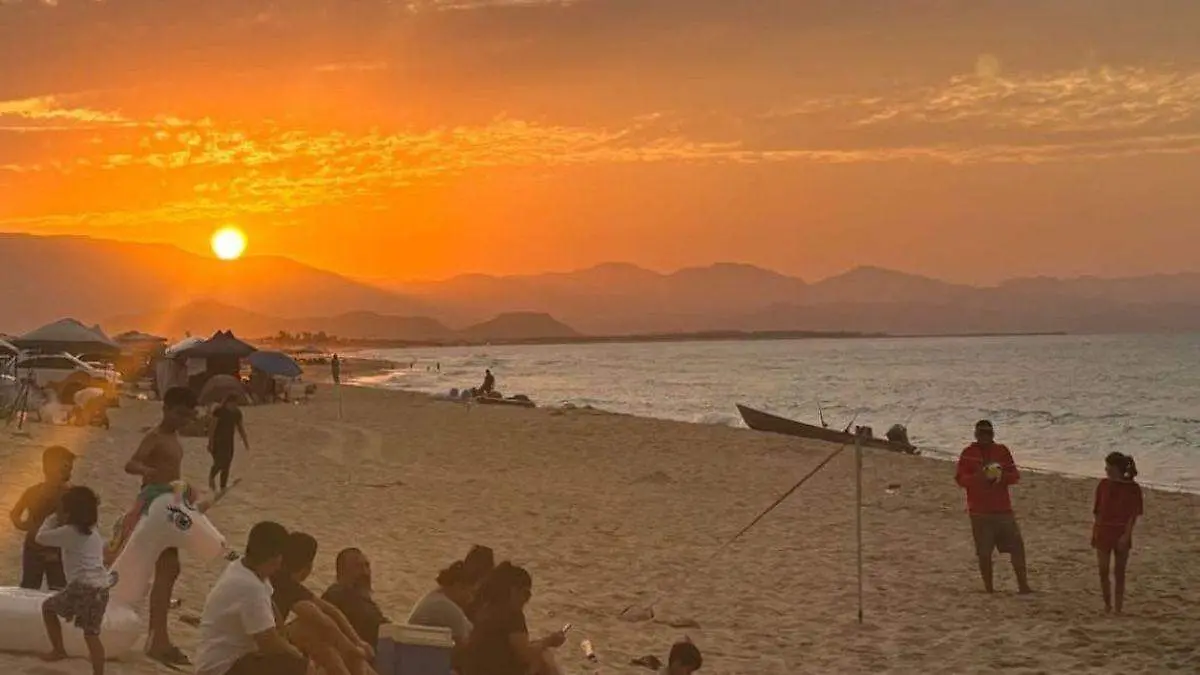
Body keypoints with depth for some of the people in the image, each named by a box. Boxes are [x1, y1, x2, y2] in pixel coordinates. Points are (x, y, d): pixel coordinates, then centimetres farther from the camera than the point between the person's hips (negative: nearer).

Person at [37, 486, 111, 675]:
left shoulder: (69, 532, -3)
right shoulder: (94, 532, 18)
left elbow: (41, 537, 3)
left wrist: (53, 519, 19)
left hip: (82, 587, -6)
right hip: (101, 588, 6)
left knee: (48, 607, 17)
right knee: (92, 633, 9)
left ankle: (58, 649, 17)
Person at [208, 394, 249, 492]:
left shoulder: (237, 413, 2)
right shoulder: (219, 411, -15)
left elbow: (241, 428, 12)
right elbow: (212, 427, -15)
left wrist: (245, 441, 10)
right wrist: (210, 442, -18)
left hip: (229, 442, 5)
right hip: (218, 441, -5)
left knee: (226, 466, 3)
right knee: (219, 463, -13)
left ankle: (223, 488, 11)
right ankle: (211, 476, 18)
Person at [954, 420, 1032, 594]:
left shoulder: (1002, 451, 10)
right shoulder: (968, 453, 2)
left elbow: (1015, 475, 10)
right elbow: (960, 478, -2)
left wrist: (1001, 476, -12)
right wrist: (978, 477, -20)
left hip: (1003, 509, 3)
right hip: (980, 512, -3)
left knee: (1017, 547, -2)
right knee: (984, 552, -1)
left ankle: (1023, 585, 4)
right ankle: (989, 589, 8)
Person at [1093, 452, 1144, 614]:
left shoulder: (1132, 488, -9)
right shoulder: (1104, 484, 2)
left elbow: (1133, 515, -9)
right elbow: (1098, 511, 6)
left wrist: (1126, 535, -17)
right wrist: (1095, 532, 2)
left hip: (1121, 535, -3)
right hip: (1103, 532, 3)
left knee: (1119, 573, 6)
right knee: (1103, 572, 3)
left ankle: (1118, 608, 13)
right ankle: (1107, 605, 15)